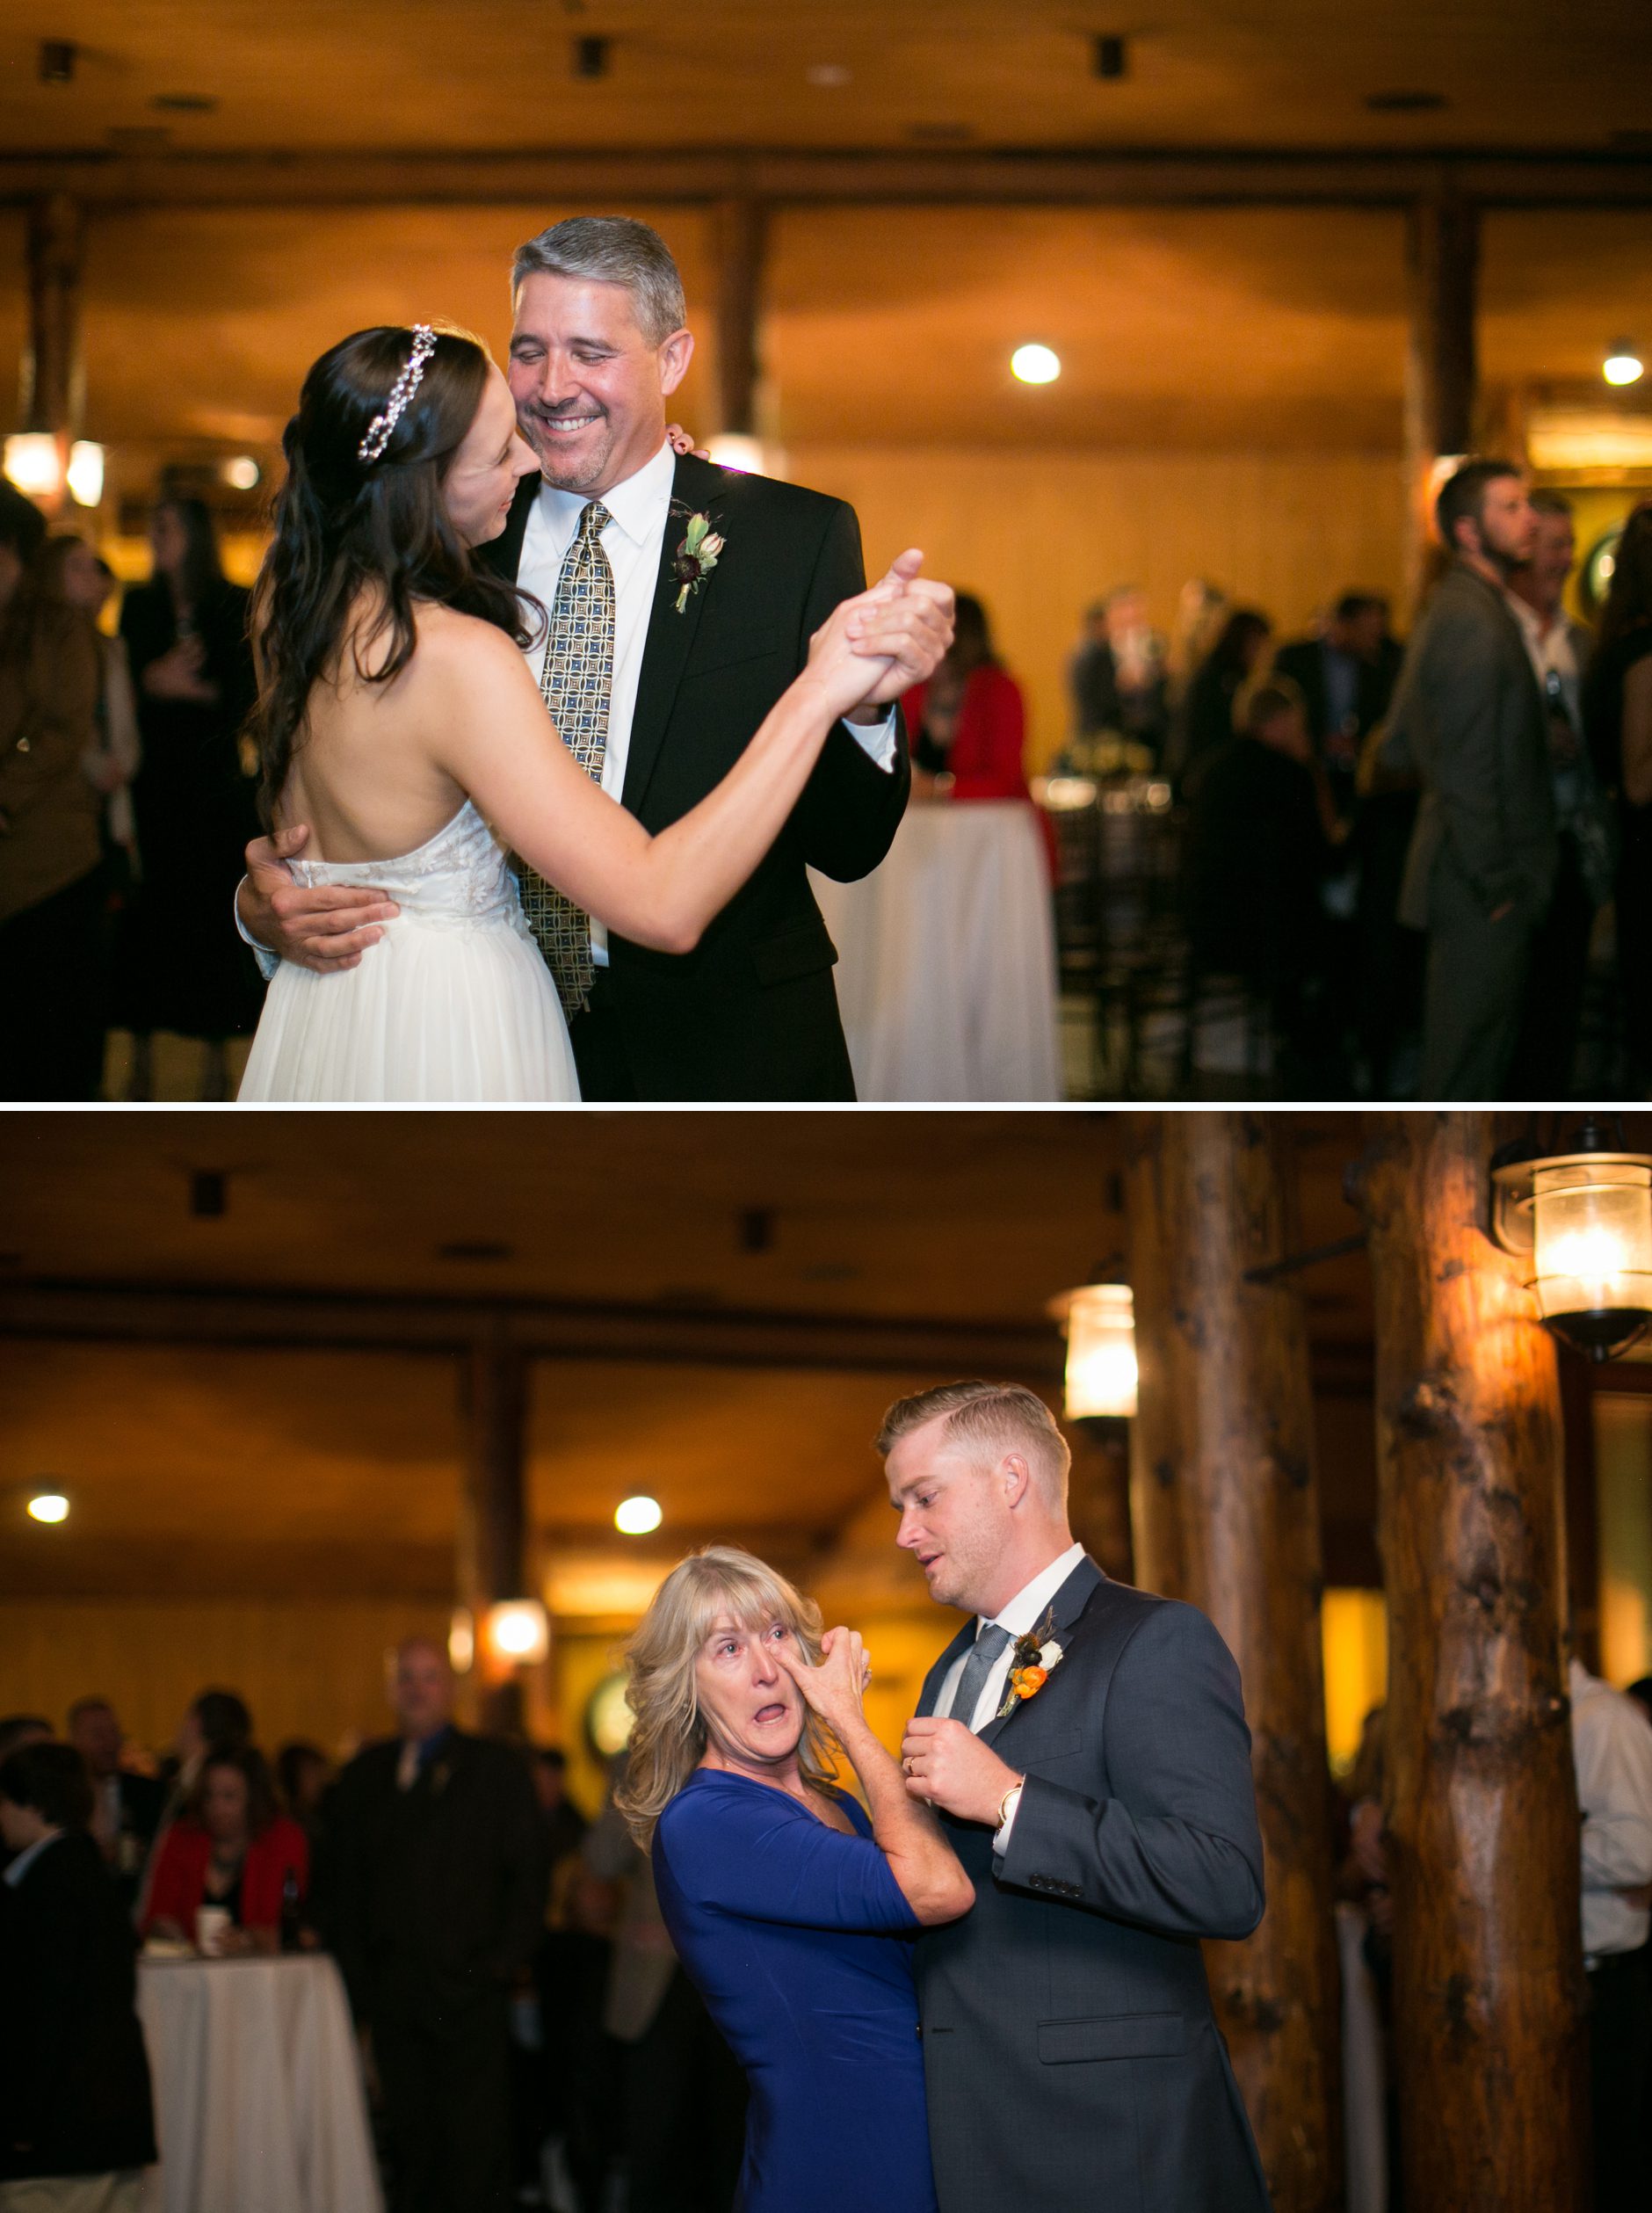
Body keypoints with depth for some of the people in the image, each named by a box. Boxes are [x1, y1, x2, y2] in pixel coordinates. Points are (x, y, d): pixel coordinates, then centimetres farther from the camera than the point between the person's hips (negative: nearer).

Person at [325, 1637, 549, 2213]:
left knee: (475, 2142, -6)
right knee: (409, 2135, 5)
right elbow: (344, 1883, 15)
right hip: (394, 1994, 3)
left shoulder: (497, 1770, 5)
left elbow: (529, 1873, 2)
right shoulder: (364, 1775, 14)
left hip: (470, 1992, -3)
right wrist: (355, 1978, 6)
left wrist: (504, 1962, -7)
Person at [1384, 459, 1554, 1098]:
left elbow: (1398, 747, 19)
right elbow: (1469, 771, -21)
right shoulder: (1473, 621, -17)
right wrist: (1496, 884, -17)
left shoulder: (1444, 609, 15)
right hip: (1480, 887, -10)